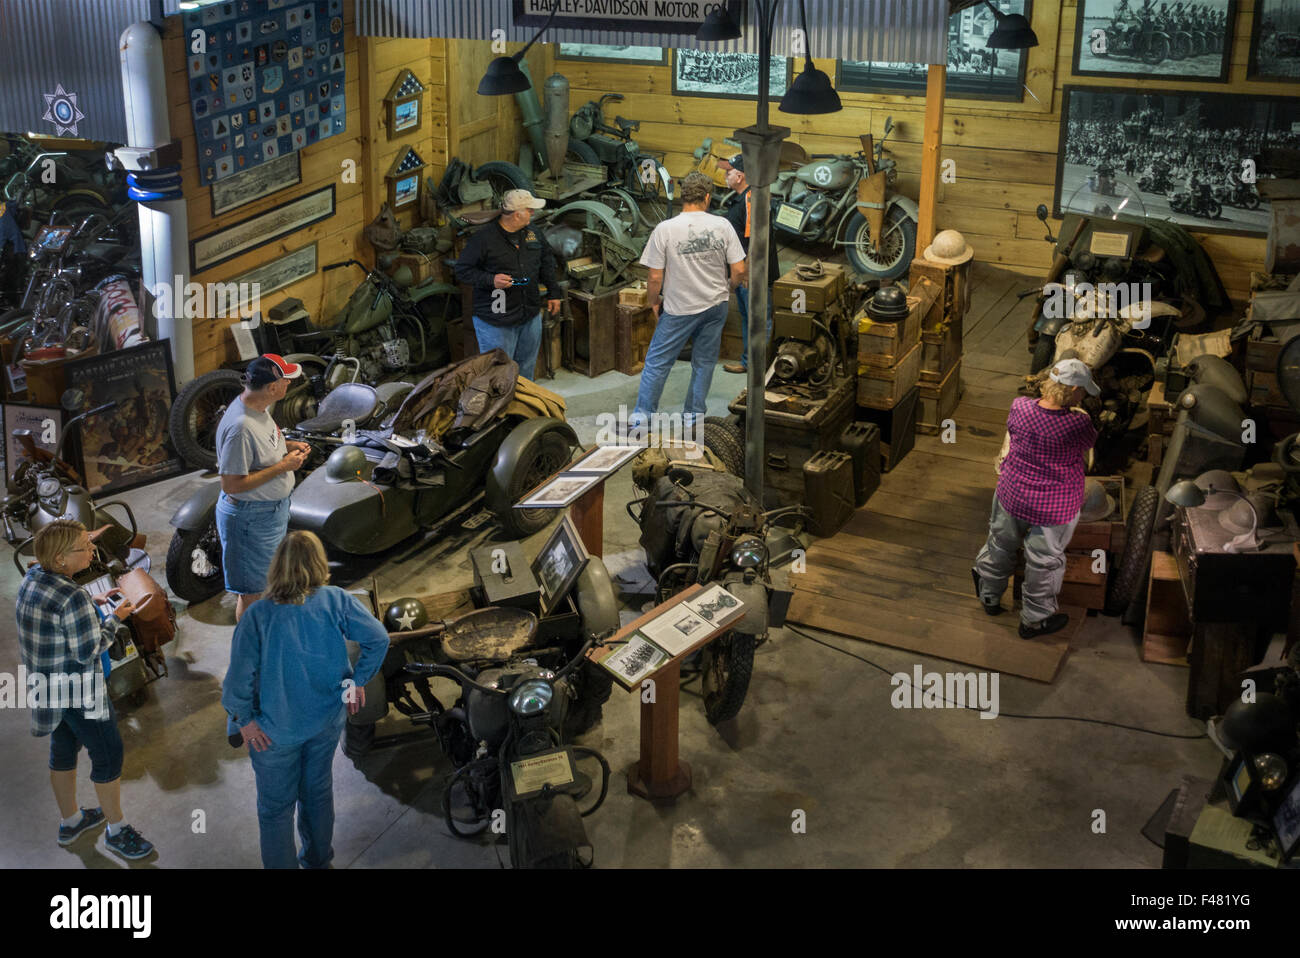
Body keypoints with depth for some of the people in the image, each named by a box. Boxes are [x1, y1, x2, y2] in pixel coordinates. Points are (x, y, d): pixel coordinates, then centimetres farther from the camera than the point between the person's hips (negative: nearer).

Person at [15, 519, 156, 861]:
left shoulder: (32, 577, -3)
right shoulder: (72, 598, -30)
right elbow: (88, 651, -24)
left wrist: (92, 603, 6)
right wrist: (115, 618, -12)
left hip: (45, 684, 9)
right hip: (77, 689, -9)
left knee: (64, 748, 24)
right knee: (108, 755, 7)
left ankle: (70, 821, 41)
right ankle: (116, 831, 22)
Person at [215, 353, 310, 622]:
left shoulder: (258, 407, 0)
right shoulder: (240, 426, -31)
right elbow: (231, 484, -29)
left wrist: (287, 447, 1)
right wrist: (281, 467, -26)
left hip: (271, 509, 10)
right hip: (250, 518, -10)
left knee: (260, 582, 27)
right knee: (251, 591, 6)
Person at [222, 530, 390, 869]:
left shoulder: (258, 615, -21)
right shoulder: (335, 600, -15)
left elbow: (240, 674, -23)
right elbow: (378, 638, -15)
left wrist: (243, 717, -8)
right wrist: (358, 680, -3)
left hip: (276, 730, -3)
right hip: (327, 720, 4)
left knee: (275, 806, 15)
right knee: (318, 791, 26)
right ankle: (317, 858, 44)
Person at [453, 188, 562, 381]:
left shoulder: (534, 234, 7)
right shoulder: (483, 238, -15)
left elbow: (546, 264, 22)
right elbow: (462, 270, -10)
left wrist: (553, 293, 19)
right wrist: (490, 280, -23)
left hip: (530, 317, 6)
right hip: (495, 322, -6)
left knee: (526, 368, 18)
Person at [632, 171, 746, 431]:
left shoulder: (665, 229, -12)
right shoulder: (722, 225, -7)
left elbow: (656, 277, -10)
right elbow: (739, 270, -5)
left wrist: (654, 302, 8)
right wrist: (728, 289, 16)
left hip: (679, 308, -2)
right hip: (716, 305, 2)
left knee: (657, 361, 8)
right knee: (704, 361, 15)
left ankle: (642, 414, 7)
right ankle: (694, 416, 20)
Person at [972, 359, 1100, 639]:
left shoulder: (1020, 407, -16)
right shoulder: (1078, 424, -27)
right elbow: (1089, 446, -5)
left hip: (1012, 495, 4)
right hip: (1055, 506, -4)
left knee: (1002, 544, 28)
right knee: (1045, 561, 18)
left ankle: (990, 597, 50)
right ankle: (1035, 619, 38)